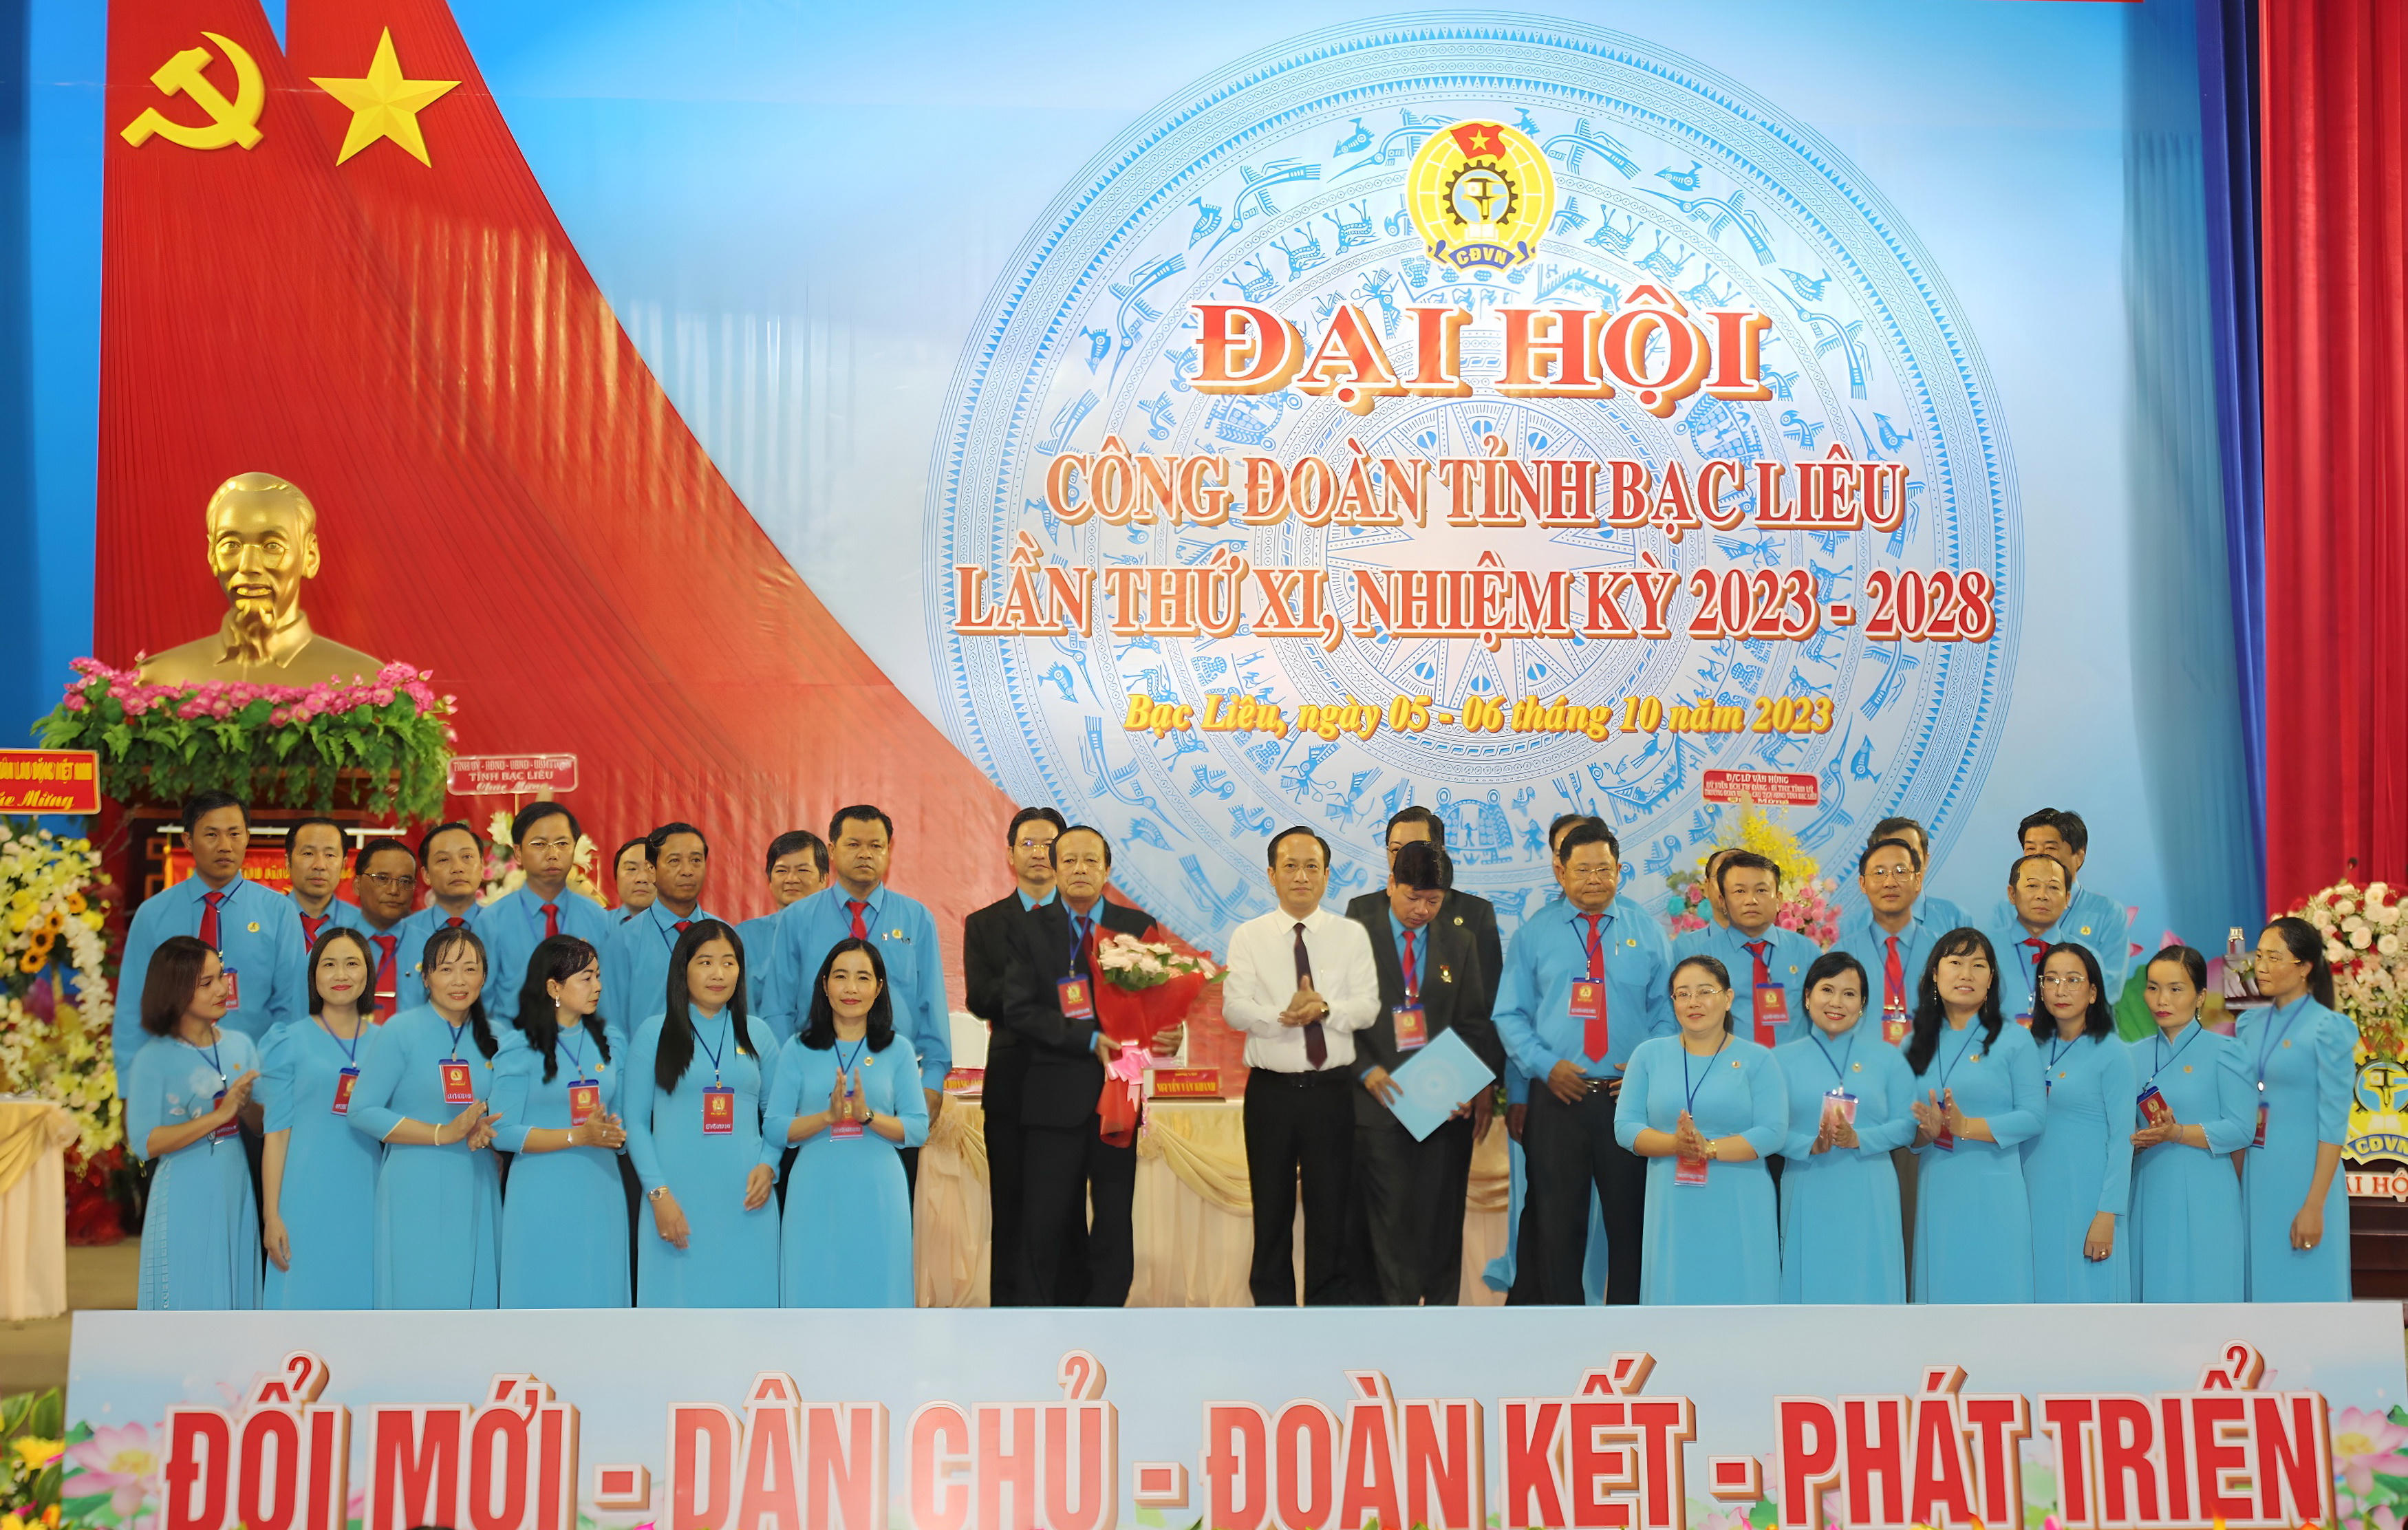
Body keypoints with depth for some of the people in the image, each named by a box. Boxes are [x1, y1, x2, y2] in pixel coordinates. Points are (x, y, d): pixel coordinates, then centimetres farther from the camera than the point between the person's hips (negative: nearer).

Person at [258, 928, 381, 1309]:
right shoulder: (291, 1041, 1)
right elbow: (276, 1132, -1)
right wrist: (271, 1215, -5)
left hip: (367, 1200, 3)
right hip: (308, 1200, -3)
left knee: (361, 1300, 5)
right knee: (307, 1297, -2)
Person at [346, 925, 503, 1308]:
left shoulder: (491, 1038, 9)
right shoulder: (400, 1031, -6)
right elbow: (362, 1111, -10)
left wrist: (484, 1129, -3)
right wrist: (443, 1134, -16)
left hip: (477, 1190, 5)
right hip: (416, 1191, -5)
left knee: (475, 1295, 6)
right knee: (419, 1294, -1)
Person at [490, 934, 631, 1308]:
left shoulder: (612, 1042, 10)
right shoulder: (519, 1048, -4)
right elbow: (503, 1133, -10)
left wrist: (614, 1133, -9)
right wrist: (578, 1137, -16)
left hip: (600, 1194, 4)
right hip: (541, 1196, -4)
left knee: (598, 1297, 5)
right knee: (543, 1300, 2)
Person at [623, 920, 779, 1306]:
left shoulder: (756, 1035, 13)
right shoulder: (654, 1033, 5)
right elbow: (635, 1121, 1)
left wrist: (768, 1165, -4)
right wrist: (658, 1194, -8)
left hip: (744, 1202, 2)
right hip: (679, 1200, -2)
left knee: (743, 1300, 2)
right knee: (678, 1302, -3)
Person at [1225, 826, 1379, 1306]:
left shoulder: (1352, 935, 5)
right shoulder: (1248, 937, 3)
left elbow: (1367, 1007, -5)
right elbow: (1234, 1009, -8)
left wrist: (1325, 1008, -24)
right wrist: (1282, 1015, -26)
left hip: (1331, 1091, 0)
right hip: (1270, 1090, 0)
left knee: (1331, 1208, 5)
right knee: (1271, 1208, 9)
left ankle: (1327, 1307, 15)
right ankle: (1272, 1304, 20)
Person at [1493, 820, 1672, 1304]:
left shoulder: (1647, 932, 8)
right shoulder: (1533, 933, 5)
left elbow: (1666, 1010, 8)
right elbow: (1510, 1014, 5)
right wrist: (1545, 1065, -9)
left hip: (1629, 1097, 0)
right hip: (1557, 1097, 0)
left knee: (1631, 1219, 5)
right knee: (1558, 1223, 6)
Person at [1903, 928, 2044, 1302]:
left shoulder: (2014, 1040, 1)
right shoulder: (1916, 1044, 10)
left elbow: (2032, 1117, -7)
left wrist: (1966, 1127, -17)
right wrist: (1926, 1131, -13)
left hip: (1995, 1190, -3)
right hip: (1937, 1191, 3)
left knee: (1994, 1286, -1)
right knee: (1942, 1286, 6)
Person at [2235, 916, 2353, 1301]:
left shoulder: (2329, 1030, -9)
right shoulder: (2250, 1025, 9)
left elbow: (2333, 1125, -11)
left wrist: (2315, 1205, -14)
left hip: (2303, 1177, -6)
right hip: (2255, 1178, 6)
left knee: (2302, 1289, 1)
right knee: (2261, 1285, 11)